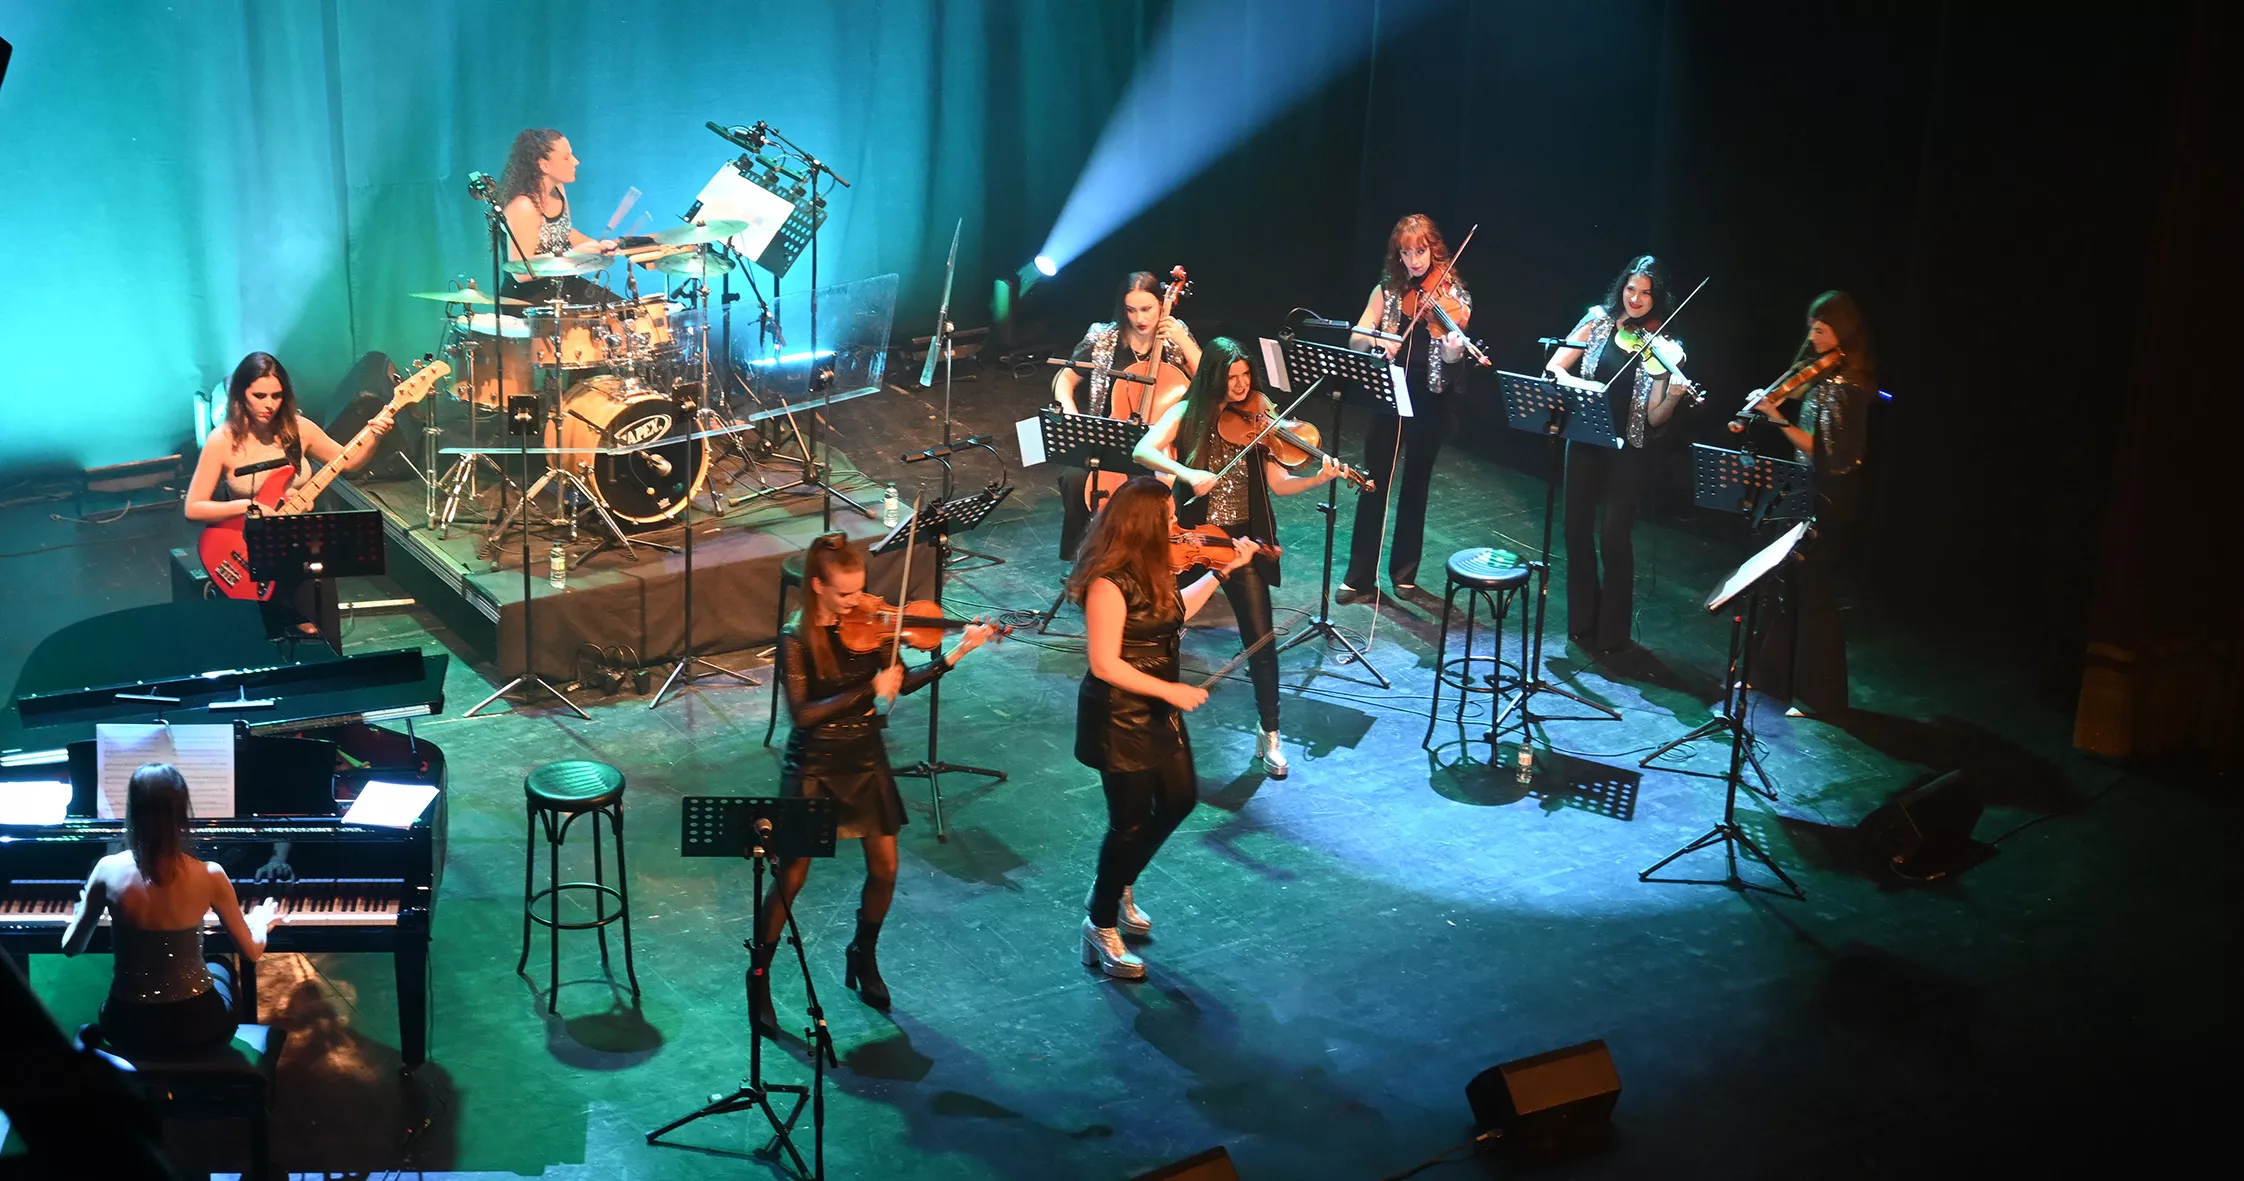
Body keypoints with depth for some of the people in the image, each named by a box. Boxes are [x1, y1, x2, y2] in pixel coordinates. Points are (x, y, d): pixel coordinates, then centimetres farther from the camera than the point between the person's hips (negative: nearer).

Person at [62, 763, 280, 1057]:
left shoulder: (109, 870, -13)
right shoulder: (209, 875, -17)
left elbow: (71, 948, 2)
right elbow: (251, 953, -3)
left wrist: (80, 913, 24)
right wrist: (261, 923, 20)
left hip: (128, 1026, 1)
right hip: (197, 1027, -1)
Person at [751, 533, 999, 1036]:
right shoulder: (797, 638, -17)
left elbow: (903, 682, -2)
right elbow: (802, 713, -24)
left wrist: (954, 655, -16)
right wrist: (869, 689, -29)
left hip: (865, 760, 4)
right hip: (814, 766, -4)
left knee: (884, 869, 8)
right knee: (792, 876, 0)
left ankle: (864, 957, 33)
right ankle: (758, 979, 18)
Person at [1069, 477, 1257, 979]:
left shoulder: (1150, 568, 0)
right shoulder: (1109, 583, -27)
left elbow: (1173, 613, 16)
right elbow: (1105, 664, -27)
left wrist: (1223, 571, 14)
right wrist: (1169, 690, -24)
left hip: (1158, 712, 9)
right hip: (1119, 718, -9)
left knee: (1179, 800, 20)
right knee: (1131, 821, 2)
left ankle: (1118, 886, 40)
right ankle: (1101, 926, 20)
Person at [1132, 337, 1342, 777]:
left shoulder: (1256, 416, 1)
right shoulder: (1187, 413, -2)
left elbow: (1279, 482, -5)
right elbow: (1144, 450, -17)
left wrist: (1320, 478, -23)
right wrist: (1187, 473, -32)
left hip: (1243, 540, 0)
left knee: (1260, 639, -3)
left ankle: (1269, 735, 11)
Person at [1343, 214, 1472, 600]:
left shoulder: (1454, 296, -4)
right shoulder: (1388, 289, 2)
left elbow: (1451, 360, -14)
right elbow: (1355, 339, -4)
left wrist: (1454, 350, -36)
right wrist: (1376, 340, -25)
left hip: (1430, 404, -1)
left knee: (1415, 487, 10)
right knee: (1374, 484, 1)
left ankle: (1404, 573, 22)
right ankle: (1360, 577, 8)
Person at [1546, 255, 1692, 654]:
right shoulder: (1599, 320, -1)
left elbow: (1654, 418, -11)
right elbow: (1553, 368, -5)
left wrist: (1674, 397, -31)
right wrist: (1579, 385, -24)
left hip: (1628, 450, -3)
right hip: (1585, 441, 3)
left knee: (1614, 538, -3)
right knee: (1578, 530, 8)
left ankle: (1611, 633, 12)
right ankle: (1582, 623, 24)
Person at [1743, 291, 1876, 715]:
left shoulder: (1843, 386, -20)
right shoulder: (1826, 375, 9)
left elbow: (1824, 451, -25)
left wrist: (1778, 419, -29)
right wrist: (1772, 402, 3)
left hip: (1828, 501, -9)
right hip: (1809, 494, 9)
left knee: (1812, 590, -2)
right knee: (1790, 584, 17)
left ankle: (1818, 695, 9)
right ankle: (1775, 675, 29)